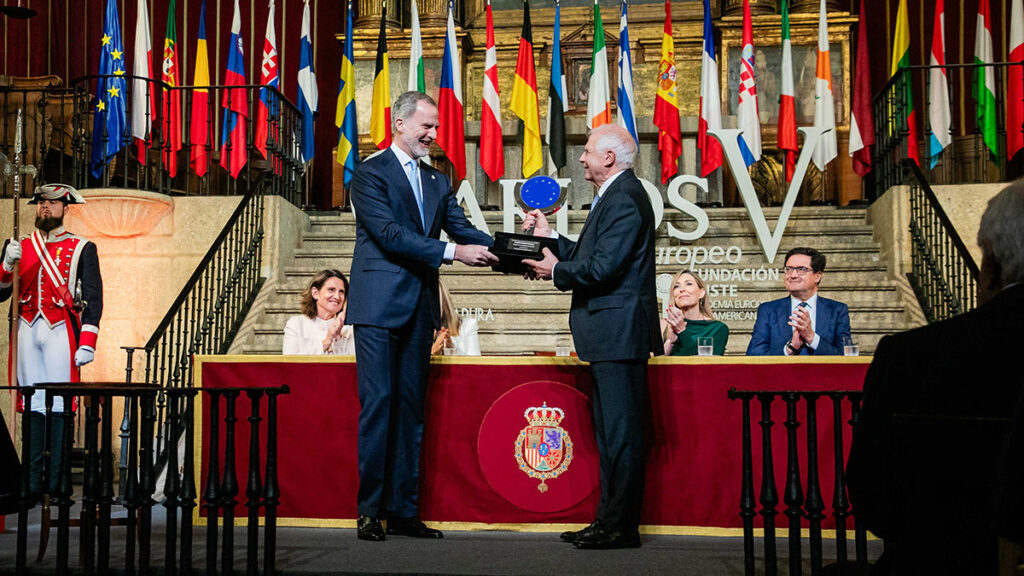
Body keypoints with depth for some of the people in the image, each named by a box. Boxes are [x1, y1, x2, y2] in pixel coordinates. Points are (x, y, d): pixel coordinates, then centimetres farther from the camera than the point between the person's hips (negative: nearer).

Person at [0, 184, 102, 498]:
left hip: (62, 332, -3)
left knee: (60, 404, -5)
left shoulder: (82, 249, 5)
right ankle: (33, 480, 5)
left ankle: (56, 481, 0)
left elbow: (93, 298, 0)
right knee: (32, 402, 1)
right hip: (28, 331, 3)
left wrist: (88, 342, -9)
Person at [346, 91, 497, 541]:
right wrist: (452, 252, -21)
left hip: (419, 309, 6)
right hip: (379, 305, -6)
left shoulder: (437, 181, 18)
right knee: (378, 403, -6)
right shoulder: (370, 173, -4)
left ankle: (403, 510, 13)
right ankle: (369, 510, 2)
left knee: (410, 408, 8)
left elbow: (463, 229, 9)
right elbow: (389, 233, -15)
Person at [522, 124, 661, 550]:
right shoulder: (614, 195, 19)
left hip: (619, 334, -11)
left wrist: (555, 271, -8)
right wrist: (549, 238, 18)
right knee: (610, 432, 14)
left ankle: (622, 526, 1)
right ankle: (609, 520, 22)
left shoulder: (625, 198, -15)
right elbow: (588, 256, 21)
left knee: (621, 433, -5)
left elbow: (602, 267, -22)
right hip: (610, 337, 11)